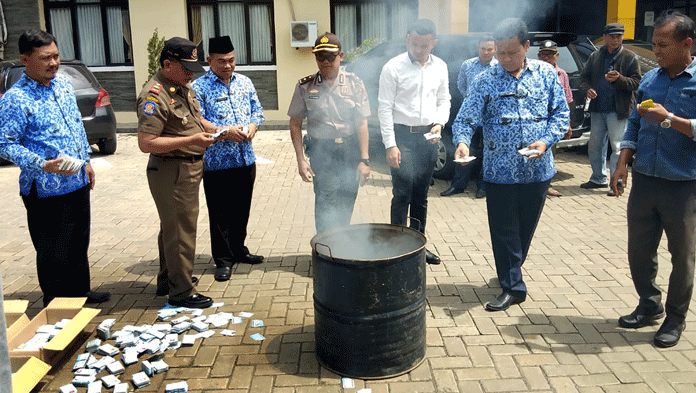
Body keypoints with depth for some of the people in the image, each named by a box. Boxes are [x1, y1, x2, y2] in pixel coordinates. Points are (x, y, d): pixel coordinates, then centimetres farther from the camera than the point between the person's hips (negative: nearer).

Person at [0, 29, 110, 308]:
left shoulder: (63, 82, 6)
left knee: (79, 245, 20)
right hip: (46, 192, -7)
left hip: (78, 183, 7)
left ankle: (80, 292, 37)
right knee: (53, 254, 5)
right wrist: (44, 165, -29)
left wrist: (86, 161, 18)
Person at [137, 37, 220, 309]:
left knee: (173, 228, 20)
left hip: (189, 168, 10)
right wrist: (192, 140, -27)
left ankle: (168, 281, 36)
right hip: (172, 171, -10)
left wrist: (210, 129, 6)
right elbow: (146, 143, -26)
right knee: (180, 231, -2)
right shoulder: (154, 96, -21)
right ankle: (181, 292, 11)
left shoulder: (184, 86, 10)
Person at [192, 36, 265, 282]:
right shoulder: (199, 87, -5)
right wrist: (224, 131, -23)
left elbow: (257, 110, 16)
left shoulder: (245, 83, 12)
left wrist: (253, 126, -6)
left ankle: (238, 250, 32)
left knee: (242, 209, 15)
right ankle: (223, 259, 14)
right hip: (217, 162, -5)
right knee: (220, 213, 2)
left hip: (246, 159, 5)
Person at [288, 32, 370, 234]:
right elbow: (295, 124, 4)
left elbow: (362, 123, 2)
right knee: (326, 204, -11)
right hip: (321, 151, -1)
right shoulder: (305, 87, 1)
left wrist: (364, 159, -4)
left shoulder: (354, 83, 3)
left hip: (351, 150, 2)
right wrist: (300, 159, -4)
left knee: (346, 205, 8)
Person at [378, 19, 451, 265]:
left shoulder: (440, 67, 8)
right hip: (403, 136, -5)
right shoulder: (393, 68, -7)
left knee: (421, 195, 12)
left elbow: (444, 100, 17)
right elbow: (385, 108, -8)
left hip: (428, 137, 5)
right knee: (402, 194, -8)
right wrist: (390, 145, -14)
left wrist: (439, 123, -3)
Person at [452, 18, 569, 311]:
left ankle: (511, 273, 38)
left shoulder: (546, 73, 2)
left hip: (537, 169, 2)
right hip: (500, 172, -1)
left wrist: (546, 141, -12)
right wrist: (462, 141, -28)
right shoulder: (486, 81, -2)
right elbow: (466, 118, -7)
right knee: (504, 231, 4)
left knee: (525, 229, 15)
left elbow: (561, 114, 5)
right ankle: (513, 287, 17)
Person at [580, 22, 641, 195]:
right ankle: (598, 179, 27)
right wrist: (587, 89, -7)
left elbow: (636, 82, -5)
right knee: (594, 146, 12)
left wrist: (619, 79, -22)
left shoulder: (630, 58, -1)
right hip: (597, 109, 5)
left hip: (618, 111, -5)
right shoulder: (595, 56, 11)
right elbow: (584, 76, 14)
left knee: (617, 148, -3)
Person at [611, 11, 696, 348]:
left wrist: (669, 119, -23)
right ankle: (649, 305, 33)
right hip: (644, 181, 5)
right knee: (639, 250, 12)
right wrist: (622, 163, 4)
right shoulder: (650, 80, 9)